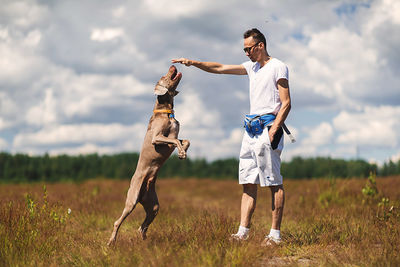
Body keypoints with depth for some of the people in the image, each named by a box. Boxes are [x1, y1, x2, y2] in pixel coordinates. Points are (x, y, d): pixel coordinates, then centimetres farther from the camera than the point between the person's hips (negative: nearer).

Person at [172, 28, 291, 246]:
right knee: (248, 182, 3)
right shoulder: (252, 67, 20)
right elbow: (219, 68, 23)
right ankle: (243, 232, 2)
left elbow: (286, 104, -10)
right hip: (251, 129, 8)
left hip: (268, 128, -8)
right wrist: (193, 63, 12)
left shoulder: (278, 67, -3)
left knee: (274, 183, -7)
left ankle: (275, 234, -7)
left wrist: (273, 131, -19)